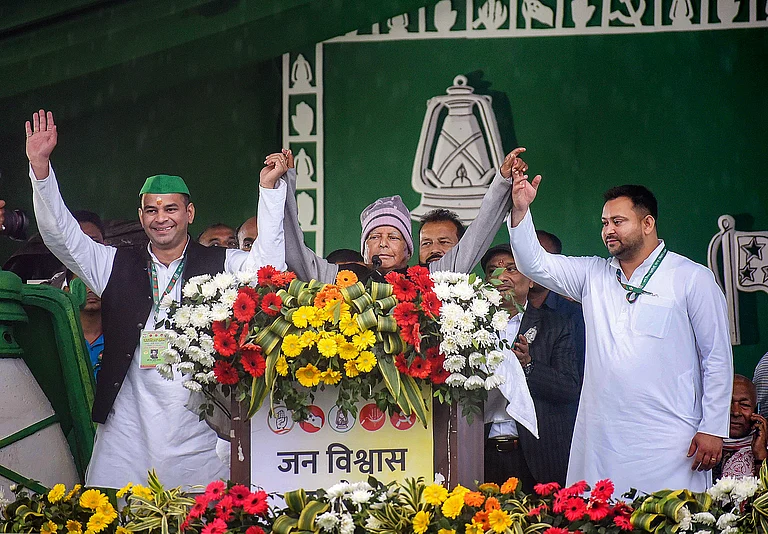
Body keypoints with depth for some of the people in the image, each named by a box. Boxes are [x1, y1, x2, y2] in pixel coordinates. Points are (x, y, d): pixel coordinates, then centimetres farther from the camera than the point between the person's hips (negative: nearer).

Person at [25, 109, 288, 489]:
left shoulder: (221, 265, 9)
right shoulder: (117, 267, 14)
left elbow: (268, 264, -6)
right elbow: (61, 236, 7)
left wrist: (269, 187, -10)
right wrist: (40, 165, -4)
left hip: (199, 432, -2)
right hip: (128, 426, 2)